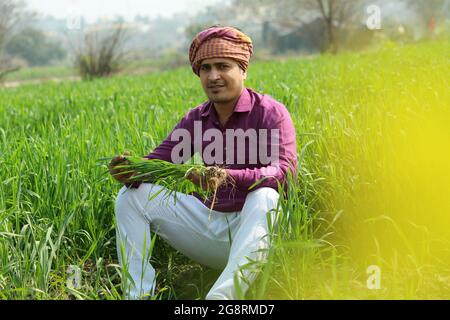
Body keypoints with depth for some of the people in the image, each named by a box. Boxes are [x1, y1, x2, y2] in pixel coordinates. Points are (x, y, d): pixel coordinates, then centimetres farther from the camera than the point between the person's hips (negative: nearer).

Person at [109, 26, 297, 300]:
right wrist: (132, 171, -27)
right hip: (209, 221, 6)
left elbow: (284, 170, -25)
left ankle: (222, 295, -50)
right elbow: (159, 160, -2)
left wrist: (228, 176, -42)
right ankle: (138, 293, -15)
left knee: (264, 197, -38)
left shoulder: (271, 112, -10)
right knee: (132, 196, -3)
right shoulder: (196, 119, 7)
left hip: (253, 226, -5)